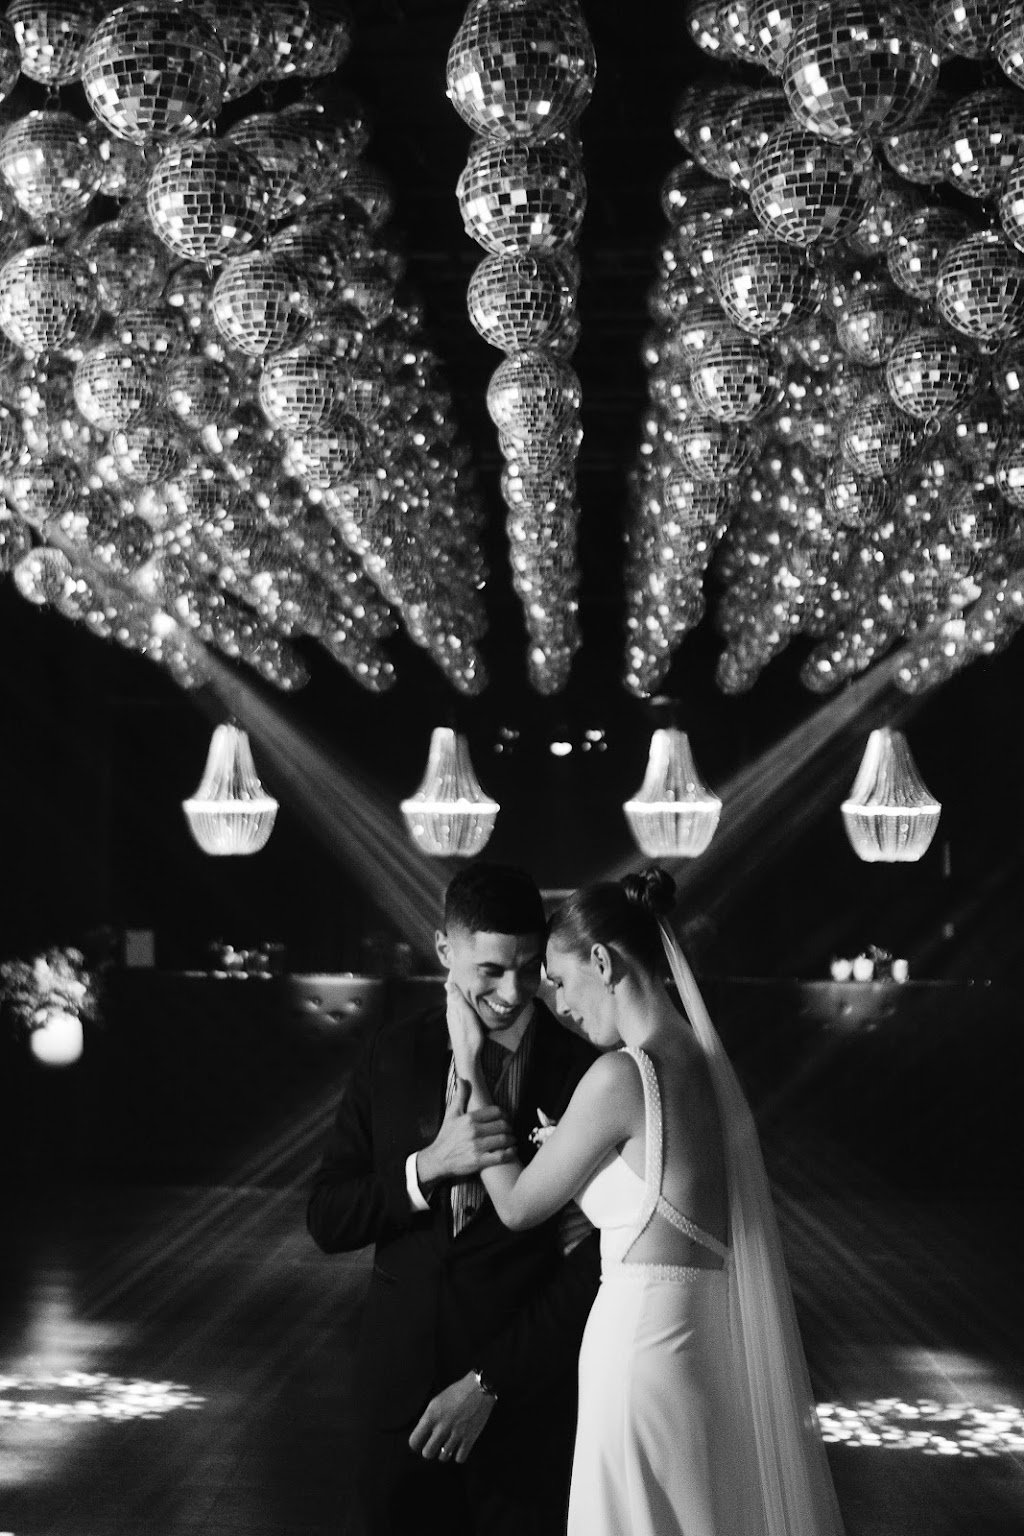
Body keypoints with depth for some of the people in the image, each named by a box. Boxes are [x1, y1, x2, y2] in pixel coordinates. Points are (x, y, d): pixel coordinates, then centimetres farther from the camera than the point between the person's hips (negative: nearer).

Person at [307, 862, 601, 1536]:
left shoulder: (584, 1070, -8)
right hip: (401, 1396, 3)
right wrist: (429, 1165, -17)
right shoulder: (392, 1057, 2)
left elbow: (595, 1260, -10)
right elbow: (328, 1219, 0)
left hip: (528, 1399, -2)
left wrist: (487, 1383, -12)